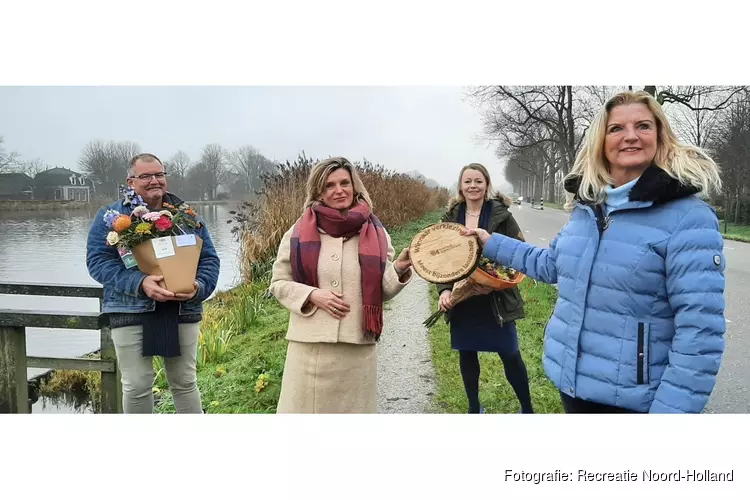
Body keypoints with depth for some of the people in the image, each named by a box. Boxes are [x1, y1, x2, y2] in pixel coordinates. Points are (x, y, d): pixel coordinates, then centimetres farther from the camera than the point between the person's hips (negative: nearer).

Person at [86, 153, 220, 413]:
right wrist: (139, 283, -22)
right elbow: (98, 259, -6)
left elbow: (209, 259, 9)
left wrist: (199, 287, -13)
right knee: (137, 386, 4)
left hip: (182, 312, 2)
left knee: (185, 382, 10)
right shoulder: (111, 216, 3)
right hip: (131, 311, -2)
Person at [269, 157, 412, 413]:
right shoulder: (300, 232, 1)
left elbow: (383, 292, 9)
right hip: (309, 345, -1)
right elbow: (278, 283, 6)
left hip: (357, 346, 1)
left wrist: (400, 268, -10)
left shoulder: (375, 233, 4)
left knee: (351, 409, 13)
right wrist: (312, 295, -11)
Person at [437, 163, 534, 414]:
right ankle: (474, 407, 33)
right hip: (462, 298, 3)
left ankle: (527, 408, 26)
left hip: (496, 298, -3)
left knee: (510, 355, 5)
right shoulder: (451, 217, 3)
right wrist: (444, 289, -12)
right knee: (466, 353, 13)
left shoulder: (501, 214, -6)